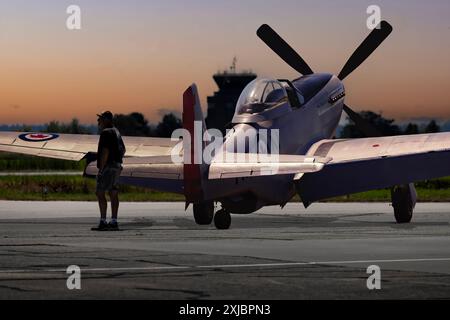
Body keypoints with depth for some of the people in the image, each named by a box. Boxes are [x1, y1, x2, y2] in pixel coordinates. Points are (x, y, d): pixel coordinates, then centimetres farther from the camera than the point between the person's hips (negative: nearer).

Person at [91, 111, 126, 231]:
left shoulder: (106, 133, -13)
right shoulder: (116, 132, 18)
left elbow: (105, 152, -21)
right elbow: (123, 150, 25)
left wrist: (101, 169, -20)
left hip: (107, 166, -10)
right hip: (117, 165, 10)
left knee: (100, 193, -10)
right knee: (113, 194, 8)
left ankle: (103, 222, -16)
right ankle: (114, 222, 7)